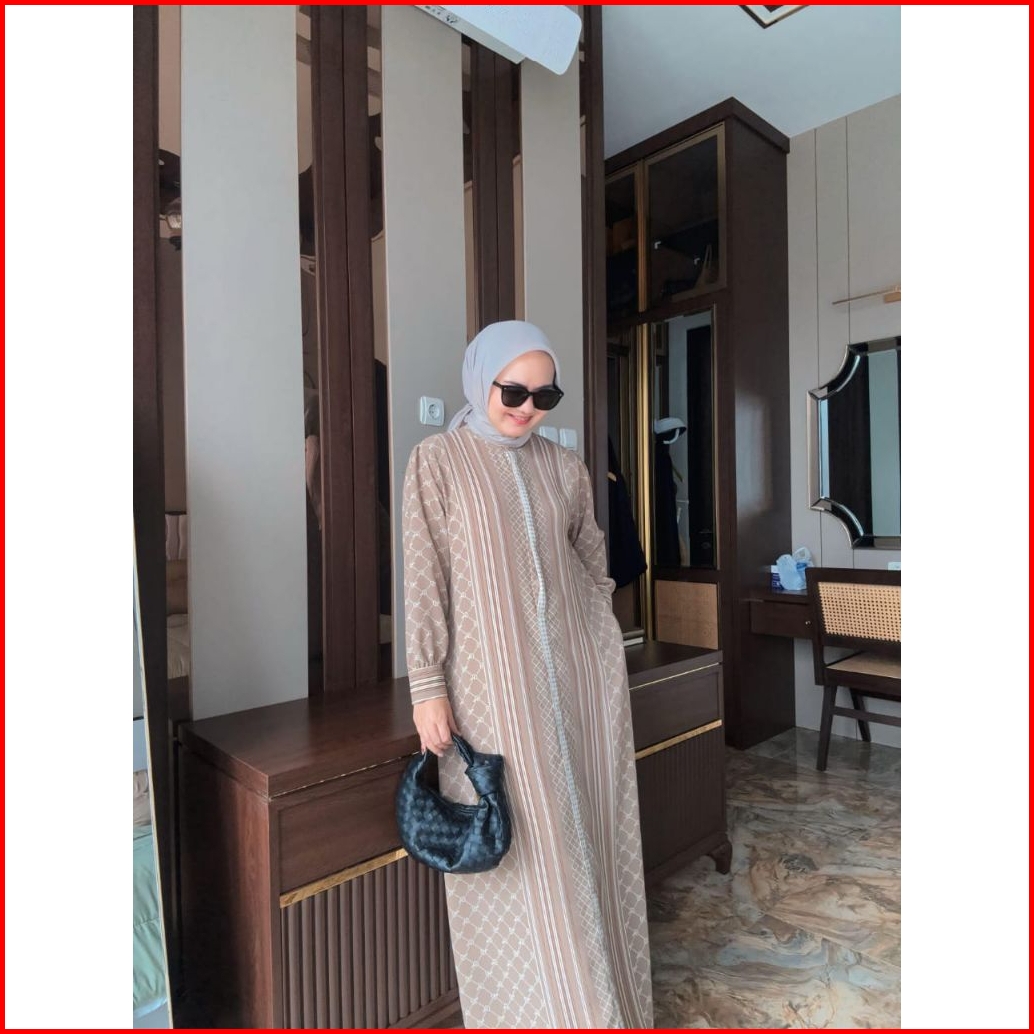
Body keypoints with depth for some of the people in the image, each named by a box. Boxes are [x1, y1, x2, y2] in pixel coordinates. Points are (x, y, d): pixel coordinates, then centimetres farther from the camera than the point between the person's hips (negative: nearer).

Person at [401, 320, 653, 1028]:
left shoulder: (564, 466, 6)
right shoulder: (438, 461, -5)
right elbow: (424, 580, -7)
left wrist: (609, 663, 15)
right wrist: (428, 688, -10)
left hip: (578, 677, 4)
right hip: (494, 684, -4)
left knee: (587, 832, 15)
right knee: (516, 848, 7)